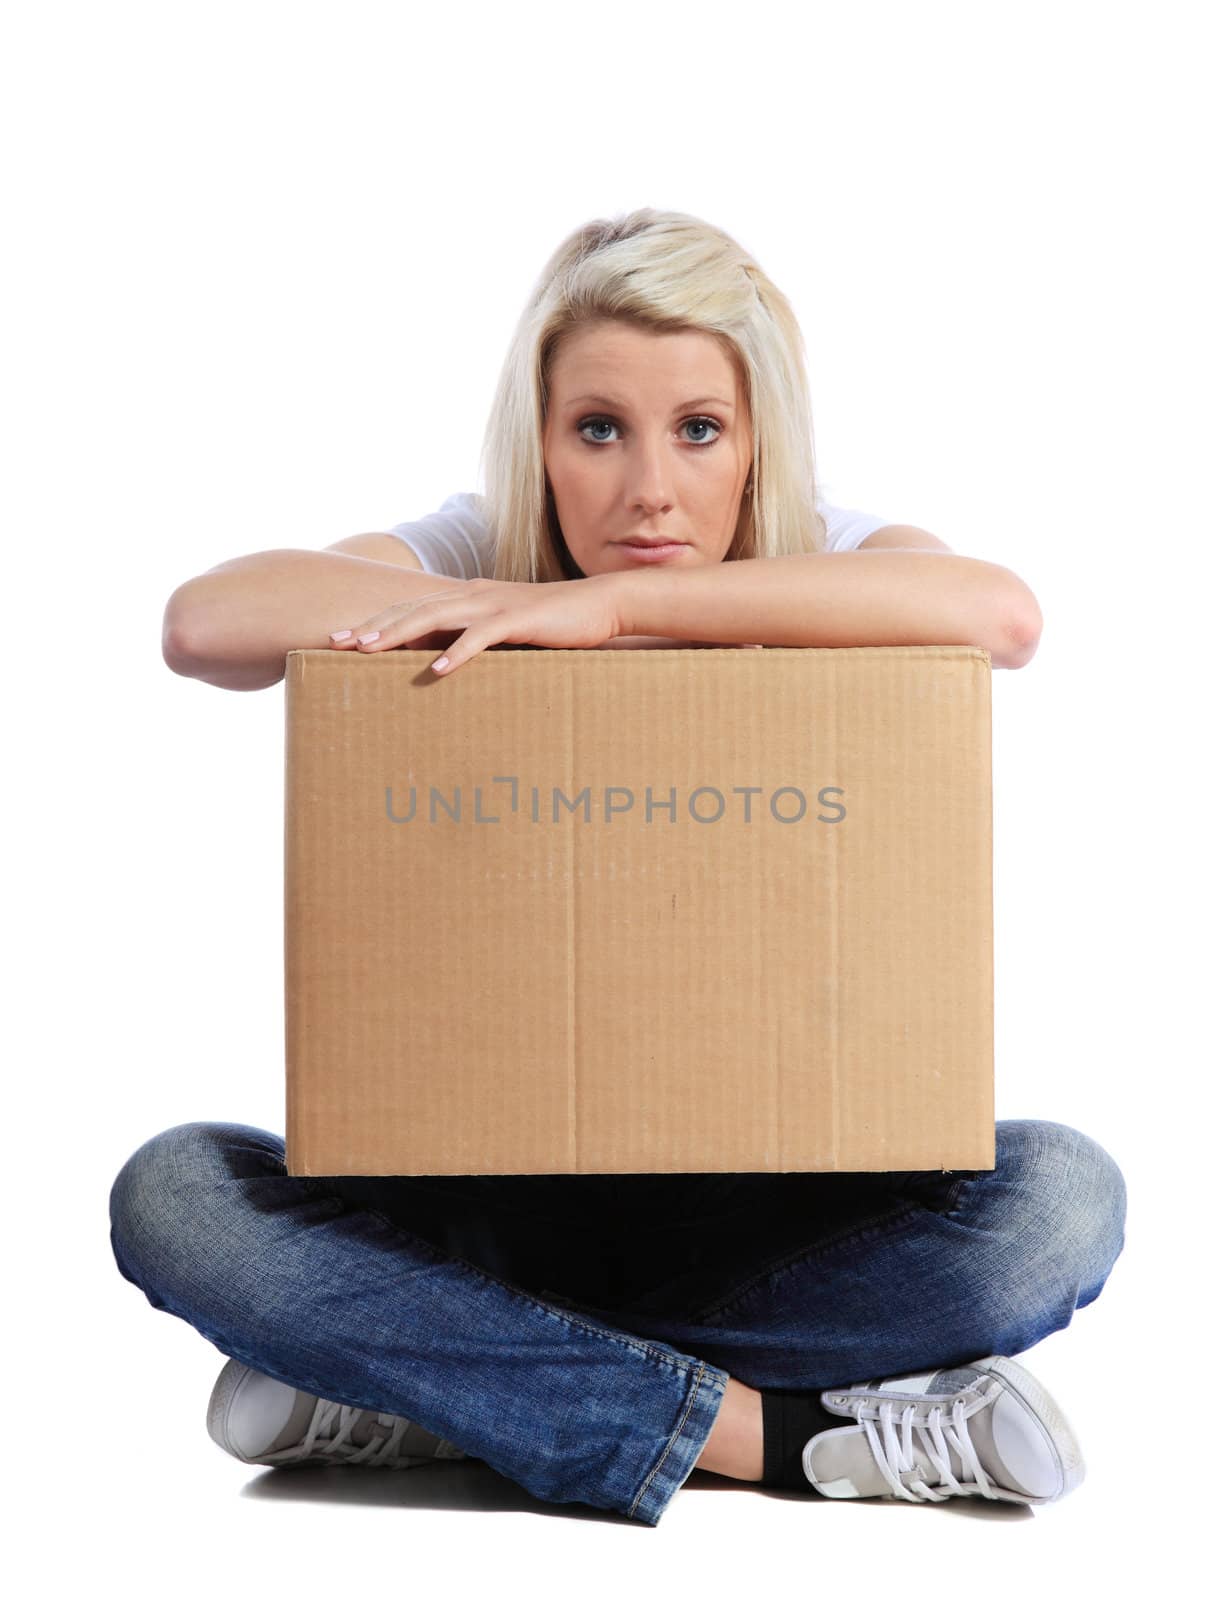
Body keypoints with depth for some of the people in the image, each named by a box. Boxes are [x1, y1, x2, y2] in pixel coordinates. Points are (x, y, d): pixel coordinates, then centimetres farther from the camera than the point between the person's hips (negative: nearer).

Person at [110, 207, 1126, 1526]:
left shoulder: (817, 561, -5)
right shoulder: (474, 555, -3)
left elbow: (999, 613, -30)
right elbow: (204, 621, -21)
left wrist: (614, 603, -31)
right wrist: (524, 611, -21)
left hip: (765, 1201, 0)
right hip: (488, 1180, 1)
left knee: (1060, 1196, -27)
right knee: (173, 1192, -25)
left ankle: (432, 1387, -21)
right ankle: (767, 1430, -25)